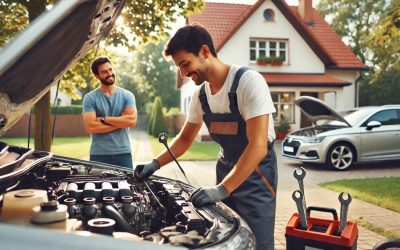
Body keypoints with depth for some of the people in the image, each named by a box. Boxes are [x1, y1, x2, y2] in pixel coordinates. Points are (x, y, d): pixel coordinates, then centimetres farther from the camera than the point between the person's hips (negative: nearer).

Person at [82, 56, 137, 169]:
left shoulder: (127, 95, 5)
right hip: (99, 155, -1)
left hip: (123, 153, 1)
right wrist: (121, 122, -9)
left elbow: (132, 120, -9)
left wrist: (103, 119, -10)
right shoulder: (90, 98, 0)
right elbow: (90, 127, -11)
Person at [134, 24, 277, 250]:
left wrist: (222, 189, -32)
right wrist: (156, 163, 0)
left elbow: (257, 146, -28)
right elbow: (185, 139, 14)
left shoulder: (249, 82, -22)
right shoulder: (200, 94, 1)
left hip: (256, 174, -6)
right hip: (226, 168, 7)